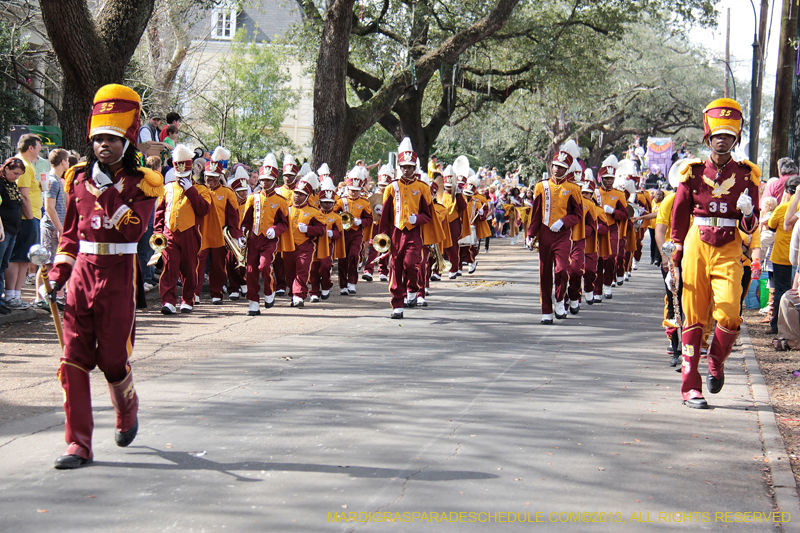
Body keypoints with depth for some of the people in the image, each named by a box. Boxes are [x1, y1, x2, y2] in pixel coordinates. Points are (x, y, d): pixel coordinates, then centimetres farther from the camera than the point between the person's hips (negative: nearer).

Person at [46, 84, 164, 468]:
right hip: (82, 273, 4)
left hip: (118, 276, -4)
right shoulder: (78, 178, 10)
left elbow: (133, 230, -20)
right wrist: (58, 271, 9)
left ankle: (127, 412, 35)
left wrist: (109, 192, -22)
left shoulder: (141, 183, -4)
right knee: (73, 358, -3)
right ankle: (78, 444, 1)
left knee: (113, 358, 2)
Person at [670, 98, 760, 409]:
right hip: (697, 247, 0)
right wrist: (675, 263, 9)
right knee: (694, 318, 0)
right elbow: (678, 220, 10)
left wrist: (748, 213, -17)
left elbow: (750, 227, 6)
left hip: (729, 251, 0)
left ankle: (716, 365, 15)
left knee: (729, 315, -14)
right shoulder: (693, 172, 3)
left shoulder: (746, 174, 4)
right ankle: (690, 387, 6)